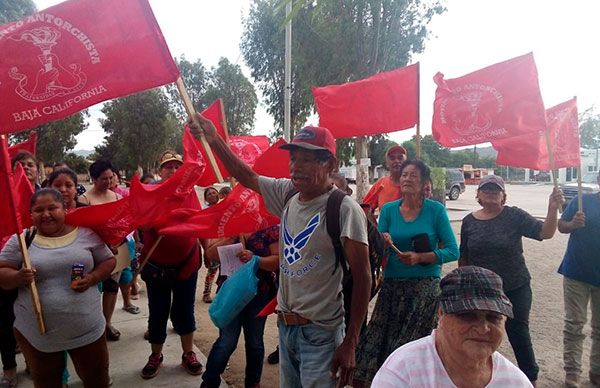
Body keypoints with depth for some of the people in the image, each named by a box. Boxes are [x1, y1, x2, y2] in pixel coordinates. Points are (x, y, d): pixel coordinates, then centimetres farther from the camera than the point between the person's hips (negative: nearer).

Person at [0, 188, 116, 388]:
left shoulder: (86, 233, -3)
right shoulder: (20, 240, -2)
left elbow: (108, 261, 3)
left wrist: (91, 278, -15)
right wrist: (18, 277, -22)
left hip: (87, 329, 0)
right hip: (36, 332, 1)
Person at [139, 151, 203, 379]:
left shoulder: (189, 191, -2)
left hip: (187, 263, 1)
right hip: (157, 266, -1)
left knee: (184, 312, 14)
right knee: (157, 313, 13)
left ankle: (188, 354, 34)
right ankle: (155, 356, 35)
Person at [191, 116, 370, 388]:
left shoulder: (345, 209, -18)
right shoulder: (288, 193, 1)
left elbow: (362, 277, -18)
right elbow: (248, 177, 13)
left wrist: (350, 344, -17)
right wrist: (215, 140, 3)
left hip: (320, 332, -6)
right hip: (285, 325, 7)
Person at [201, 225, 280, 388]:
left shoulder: (271, 230, -3)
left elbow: (277, 260, -11)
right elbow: (211, 254, -2)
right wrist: (231, 238, -17)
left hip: (259, 295, 0)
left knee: (254, 342, 14)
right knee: (227, 341, -1)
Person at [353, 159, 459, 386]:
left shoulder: (436, 210, -3)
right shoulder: (388, 210, 4)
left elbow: (453, 251, -4)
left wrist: (420, 257, -16)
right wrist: (382, 244, -17)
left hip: (425, 286, -2)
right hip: (392, 285, 2)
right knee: (377, 340, 0)